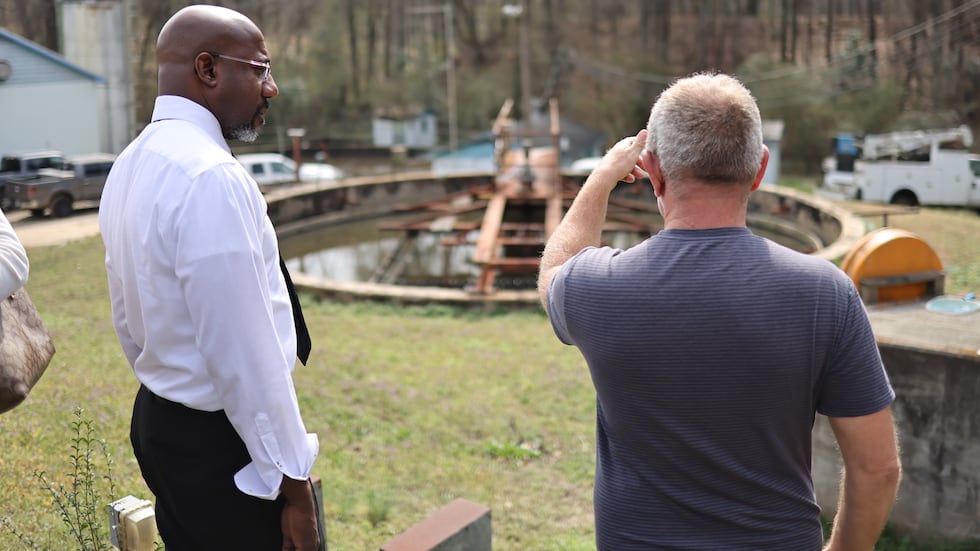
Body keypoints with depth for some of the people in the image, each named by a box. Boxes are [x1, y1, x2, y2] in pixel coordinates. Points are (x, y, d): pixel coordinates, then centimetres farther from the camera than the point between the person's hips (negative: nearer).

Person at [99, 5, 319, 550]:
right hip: (221, 444, -9)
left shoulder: (132, 165, 7)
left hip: (157, 423, 9)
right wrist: (293, 483, -18)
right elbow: (246, 354, -24)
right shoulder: (212, 177, -23)